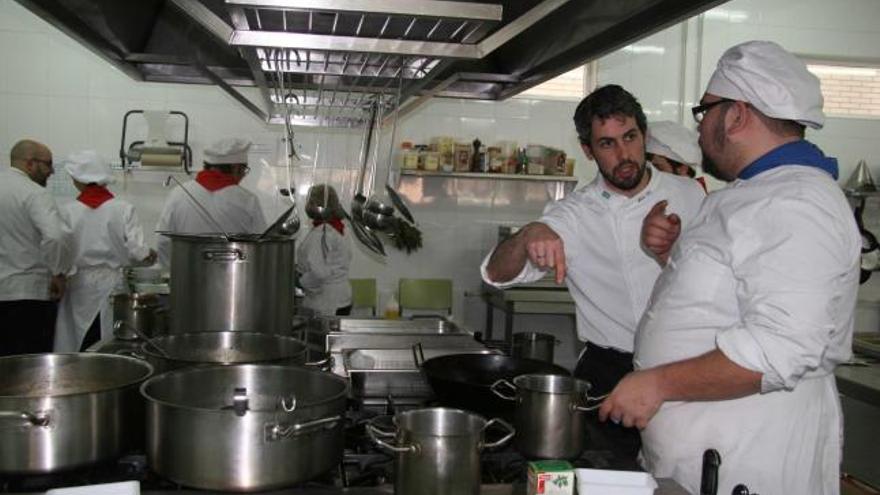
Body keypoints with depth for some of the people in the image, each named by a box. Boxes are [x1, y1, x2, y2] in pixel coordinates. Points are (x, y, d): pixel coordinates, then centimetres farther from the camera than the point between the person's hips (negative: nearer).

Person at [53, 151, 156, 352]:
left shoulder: (68, 211, -3)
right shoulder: (123, 209, -5)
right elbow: (136, 251, -8)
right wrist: (150, 255, 11)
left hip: (78, 291, 1)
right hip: (110, 289, 0)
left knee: (75, 351, 8)